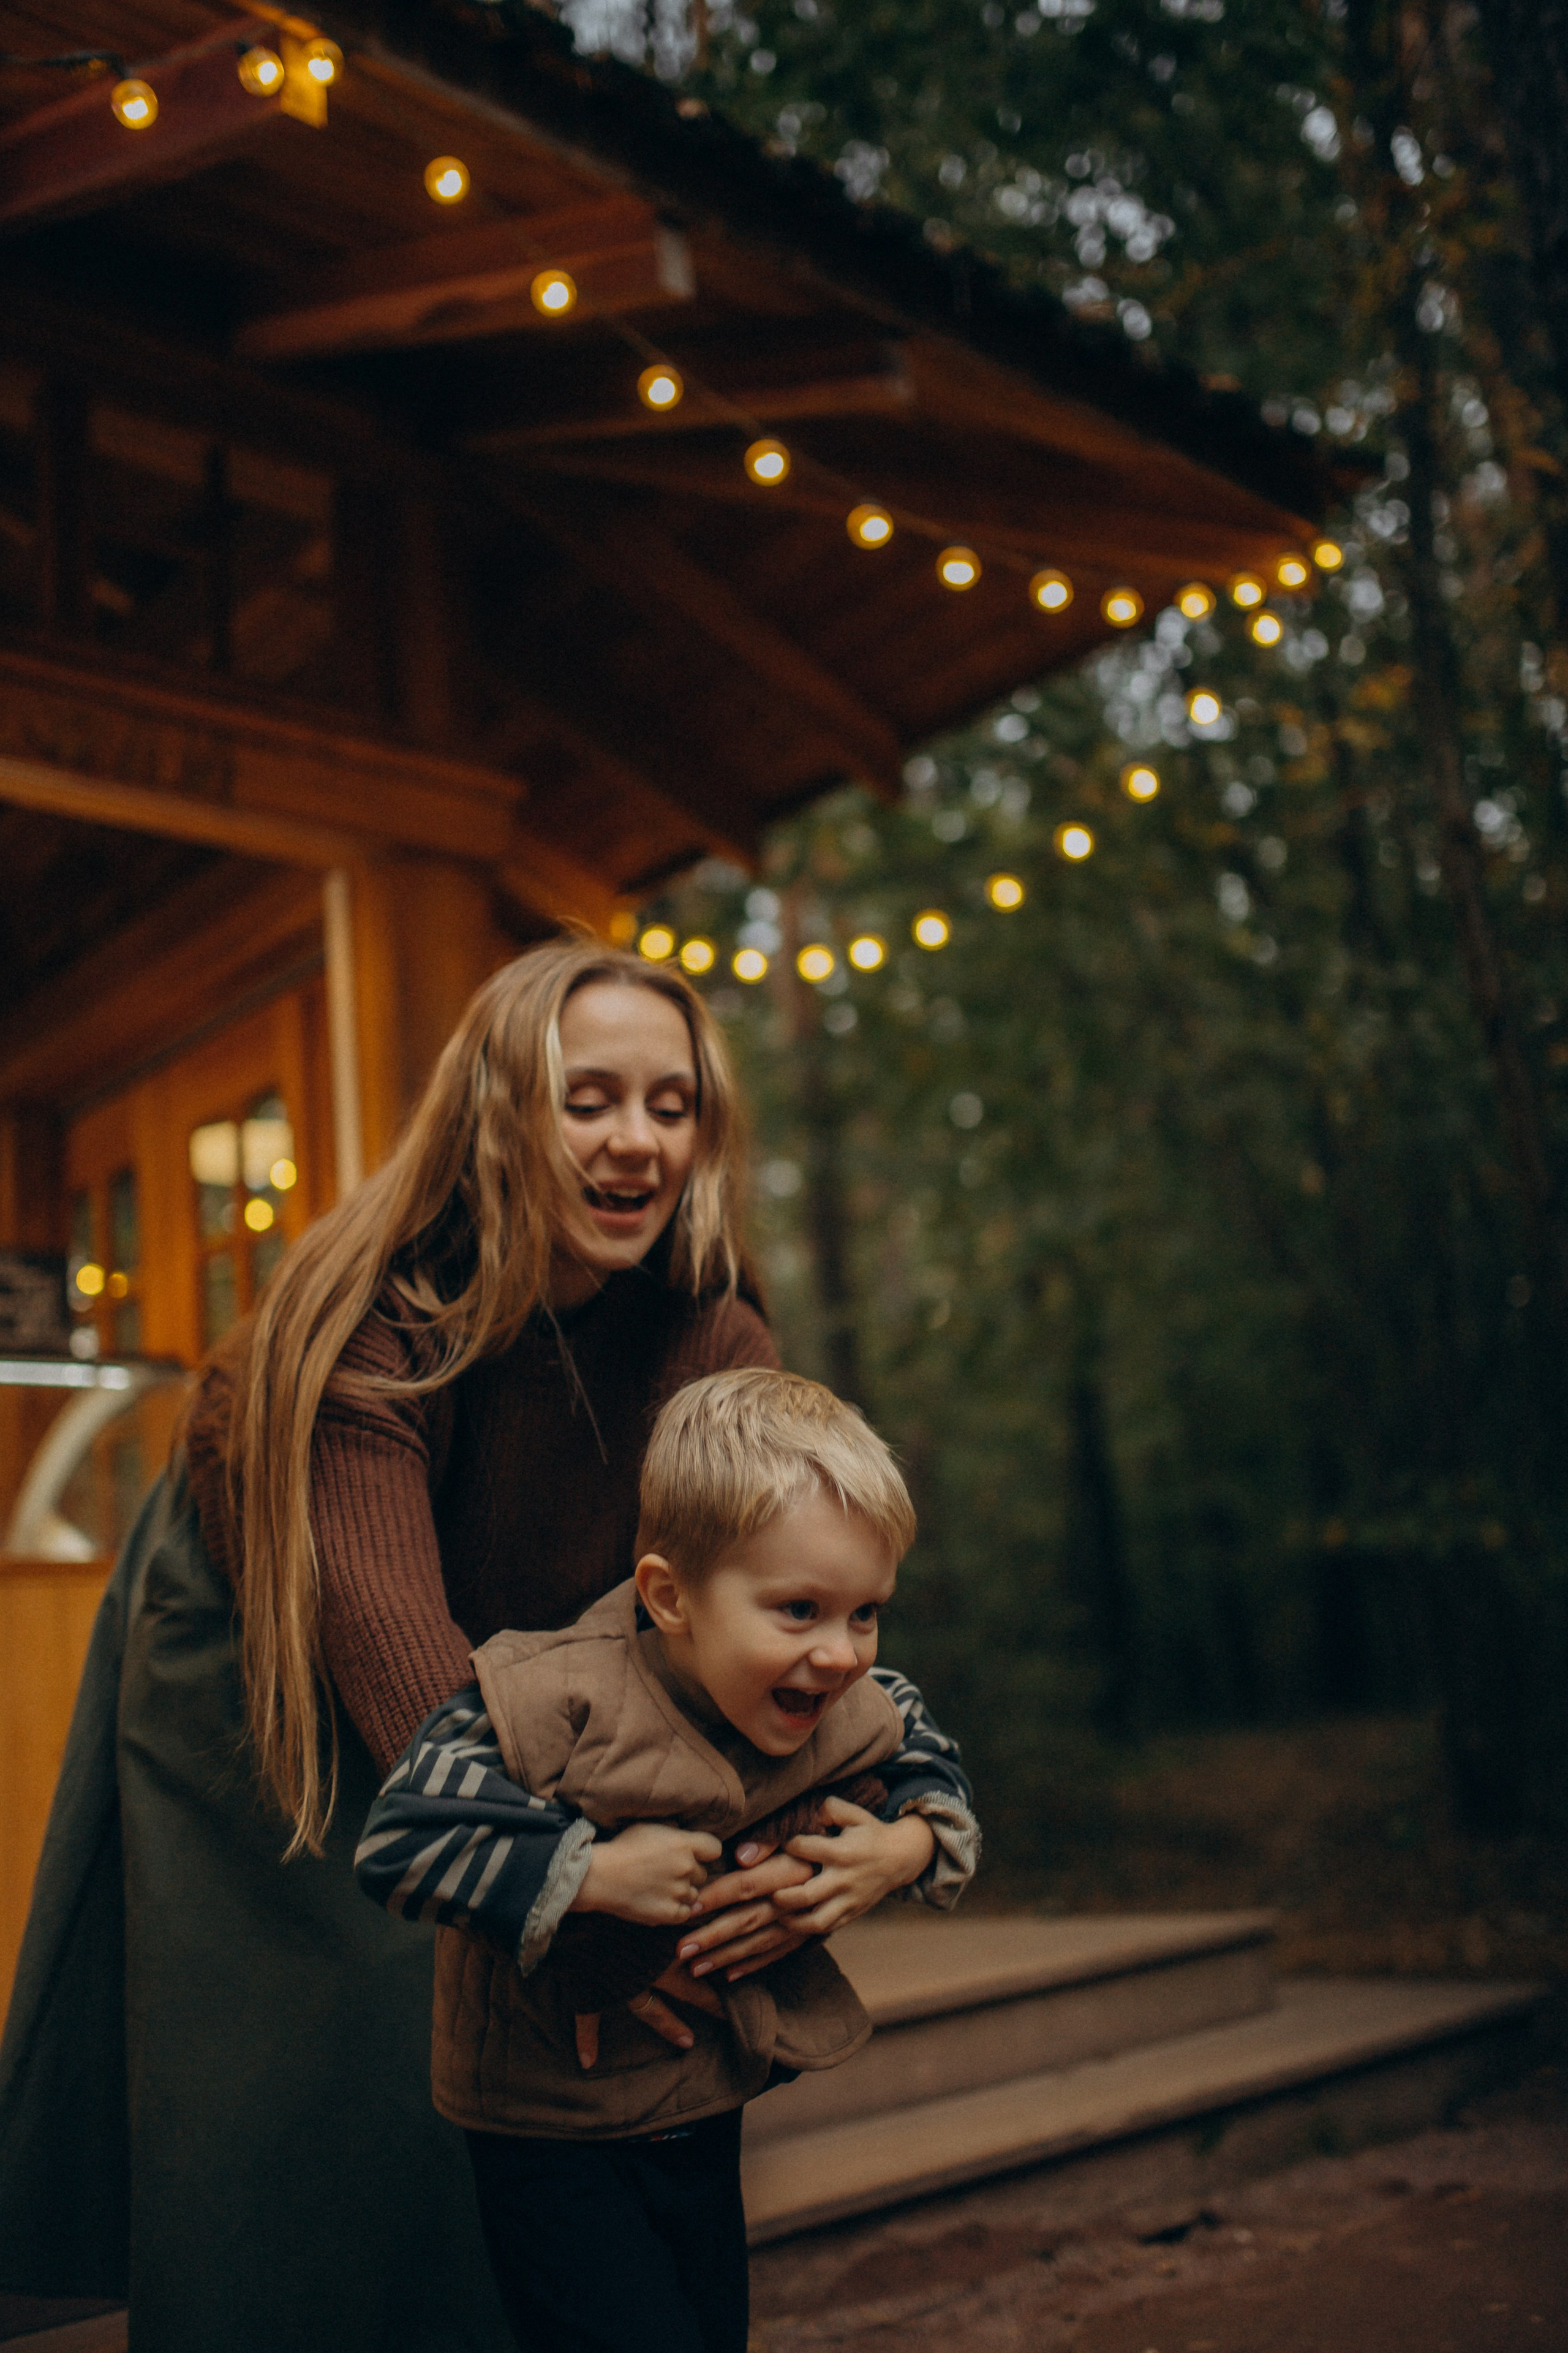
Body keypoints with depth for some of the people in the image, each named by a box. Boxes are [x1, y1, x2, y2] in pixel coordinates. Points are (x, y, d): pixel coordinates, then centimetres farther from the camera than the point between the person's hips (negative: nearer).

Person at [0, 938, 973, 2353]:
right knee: (257, 2087, 2)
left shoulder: (715, 1341, -20)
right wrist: (557, 1872, -57)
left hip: (518, 1675, 4)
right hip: (247, 1678, -3)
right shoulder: (371, 1321, -34)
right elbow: (385, 1623, -45)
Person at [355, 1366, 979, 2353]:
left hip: (709, 2116, 6)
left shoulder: (847, 1720, -11)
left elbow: (927, 1768, 10)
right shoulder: (562, 1702, -28)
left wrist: (909, 1848, -12)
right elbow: (400, 1841, -30)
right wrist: (597, 1873, -32)